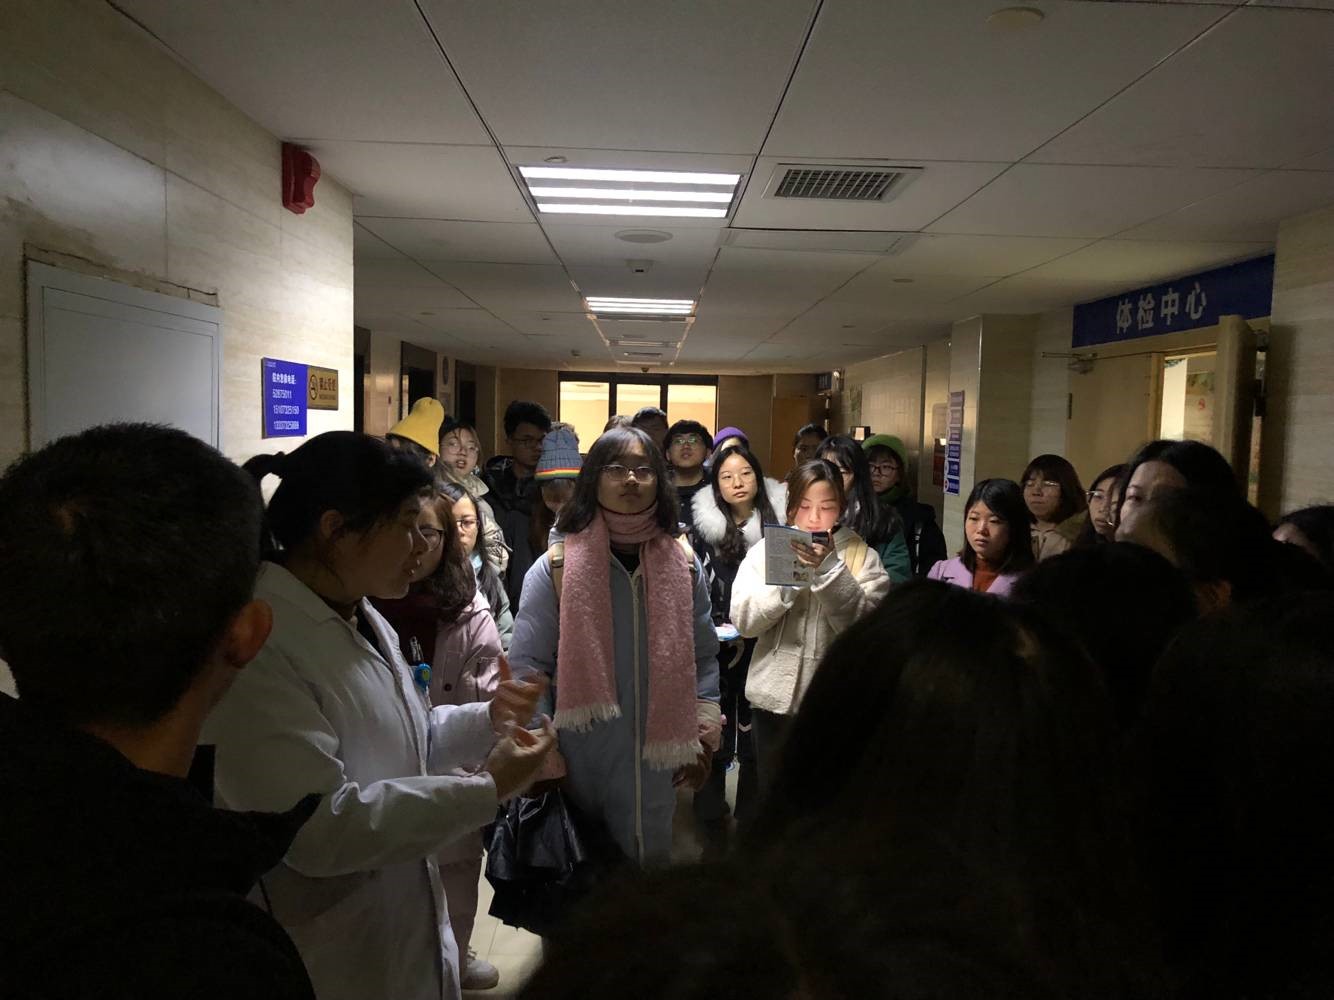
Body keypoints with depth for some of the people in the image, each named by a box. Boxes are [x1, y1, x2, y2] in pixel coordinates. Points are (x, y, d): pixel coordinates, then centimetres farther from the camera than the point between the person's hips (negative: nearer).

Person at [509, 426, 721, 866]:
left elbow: (703, 658, 9)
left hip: (662, 764, 3)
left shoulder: (683, 567, 3)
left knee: (654, 864, 17)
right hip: (580, 761, -2)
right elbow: (527, 664, -6)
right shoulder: (555, 567, -8)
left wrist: (704, 736, 4)